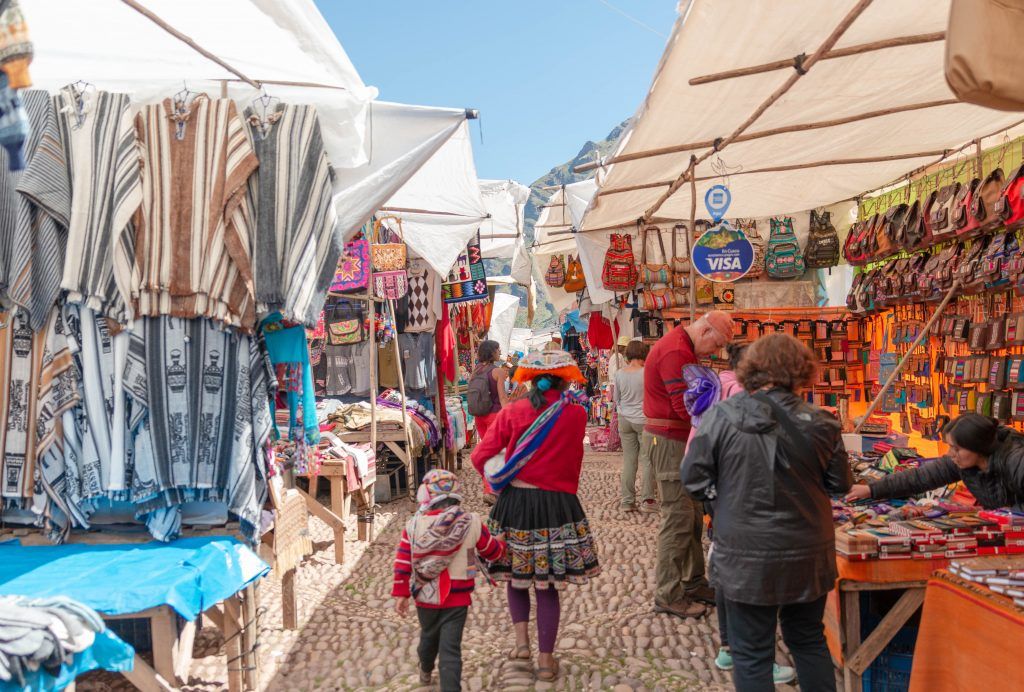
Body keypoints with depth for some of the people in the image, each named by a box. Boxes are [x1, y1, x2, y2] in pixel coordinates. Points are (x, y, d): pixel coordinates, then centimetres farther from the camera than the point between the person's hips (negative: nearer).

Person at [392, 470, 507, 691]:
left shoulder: (413, 525, -7)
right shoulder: (472, 523, -9)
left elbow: (402, 562, -7)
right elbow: (492, 551, 5)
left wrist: (401, 593, 1)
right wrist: (502, 543, 27)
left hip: (425, 597, 3)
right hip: (457, 598, -3)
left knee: (429, 637, 27)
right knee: (450, 648, 0)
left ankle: (426, 671, 52)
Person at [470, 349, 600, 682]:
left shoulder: (512, 413, -6)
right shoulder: (576, 414, -4)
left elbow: (481, 457, -5)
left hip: (515, 503, 0)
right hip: (557, 505, 0)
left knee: (515, 575, 23)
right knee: (548, 586, 10)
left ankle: (521, 641, 18)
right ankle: (546, 660, 19)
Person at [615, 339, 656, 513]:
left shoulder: (620, 373, -1)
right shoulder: (647, 373, -13)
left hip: (625, 420, 4)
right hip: (644, 419, -4)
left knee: (628, 460, 8)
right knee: (647, 460, 4)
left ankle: (627, 501, 13)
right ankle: (647, 500, 6)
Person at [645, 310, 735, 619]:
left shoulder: (681, 348, 16)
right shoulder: (676, 352, -19)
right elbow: (686, 407, -22)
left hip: (679, 439, 11)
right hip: (669, 440, -11)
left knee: (693, 515, 15)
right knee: (678, 517, -5)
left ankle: (693, 582, 25)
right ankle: (668, 596, 4)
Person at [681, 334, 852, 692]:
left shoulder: (720, 417, -14)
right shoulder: (819, 423, -10)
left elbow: (693, 478, -8)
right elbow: (840, 484, 2)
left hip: (746, 558, -2)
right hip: (807, 556, 3)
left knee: (752, 653, 12)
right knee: (809, 640, 24)